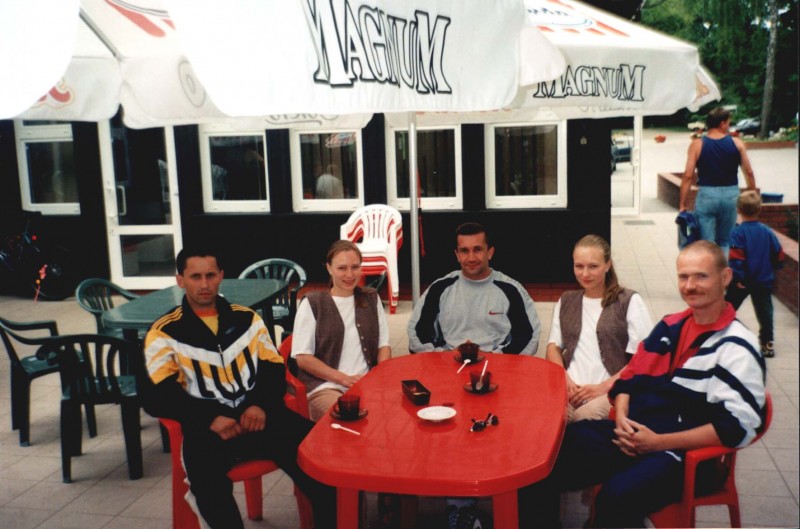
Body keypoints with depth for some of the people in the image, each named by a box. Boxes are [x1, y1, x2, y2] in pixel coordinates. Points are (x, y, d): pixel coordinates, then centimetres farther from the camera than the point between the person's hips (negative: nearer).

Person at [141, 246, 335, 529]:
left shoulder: (247, 319, 17)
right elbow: (158, 397, -3)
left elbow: (274, 368, 13)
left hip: (258, 414, 3)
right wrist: (210, 419, -17)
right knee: (208, 477, -37)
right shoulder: (163, 334, 6)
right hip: (207, 425, -2)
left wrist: (262, 405, -9)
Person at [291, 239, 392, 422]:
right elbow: (303, 358, -1)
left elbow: (383, 344, 16)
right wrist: (344, 379, -10)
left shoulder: (371, 299, 18)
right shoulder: (313, 303, 4)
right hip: (326, 387, -4)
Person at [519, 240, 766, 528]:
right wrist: (621, 418, -2)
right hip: (631, 434, 6)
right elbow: (630, 377, 19)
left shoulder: (737, 349, -7)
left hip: (681, 453, -6)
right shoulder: (669, 326, 14)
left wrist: (659, 442, -17)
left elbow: (736, 427, -15)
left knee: (616, 498, -36)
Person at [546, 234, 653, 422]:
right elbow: (553, 347, 16)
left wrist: (604, 387, -12)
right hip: (570, 389, 3)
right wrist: (565, 380, -5)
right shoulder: (566, 301, 21)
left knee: (583, 419, -36)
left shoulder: (630, 301, 6)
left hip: (612, 391, -3)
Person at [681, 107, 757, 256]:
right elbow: (749, 173, 2)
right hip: (731, 194, 2)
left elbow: (688, 176, -8)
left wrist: (682, 205, -5)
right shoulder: (736, 143, 1)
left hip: (707, 195, -2)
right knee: (725, 241, 17)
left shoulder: (697, 144, -3)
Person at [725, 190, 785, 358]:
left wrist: (737, 278, -15)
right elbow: (778, 256, 4)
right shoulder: (767, 232, -2)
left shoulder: (738, 232, -14)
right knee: (764, 311, 9)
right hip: (763, 281, 3)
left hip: (742, 281, -3)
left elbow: (736, 258, -21)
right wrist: (770, 267, 22)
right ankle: (767, 342, 9)